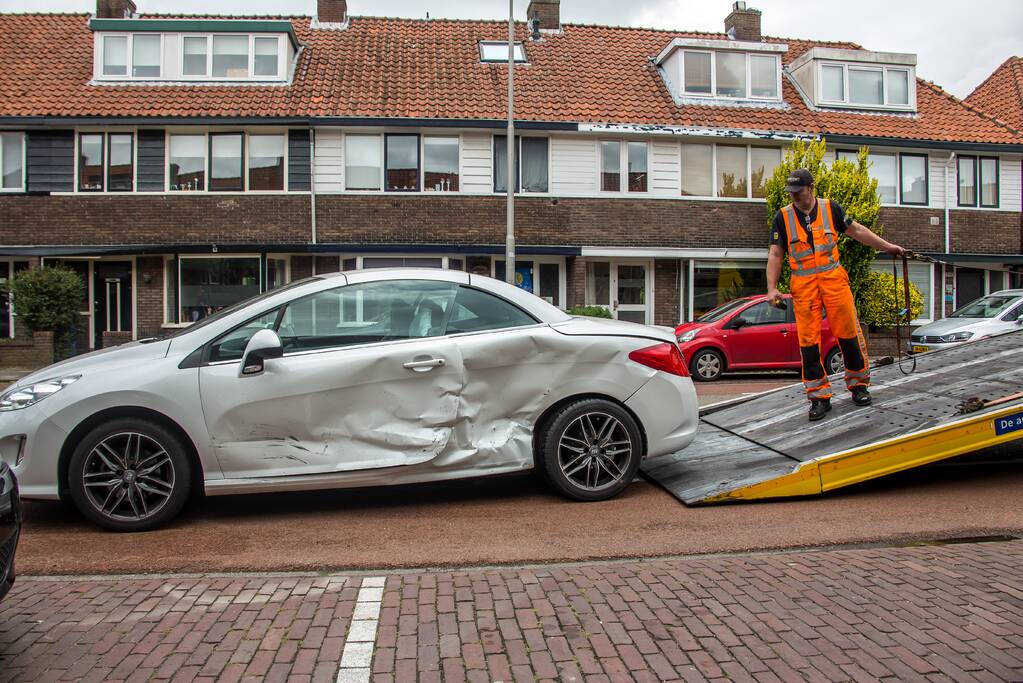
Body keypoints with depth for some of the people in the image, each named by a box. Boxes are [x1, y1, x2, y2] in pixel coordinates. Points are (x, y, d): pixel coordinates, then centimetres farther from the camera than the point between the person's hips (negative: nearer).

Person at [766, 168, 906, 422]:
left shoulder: (830, 208, 7)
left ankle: (858, 384, 19)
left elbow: (857, 231, 17)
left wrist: (887, 246, 15)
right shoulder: (783, 217, 4)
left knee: (849, 332, 1)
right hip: (803, 285, -1)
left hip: (833, 279, 1)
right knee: (808, 340, -3)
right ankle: (819, 396, 4)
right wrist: (772, 288, -6)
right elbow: (775, 254, 3)